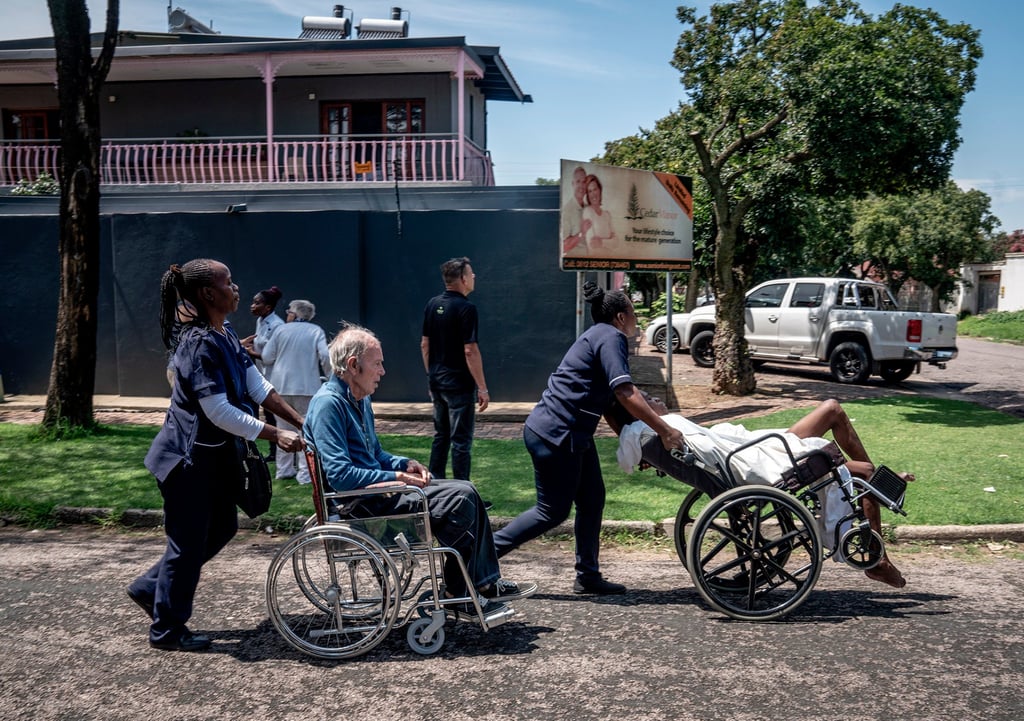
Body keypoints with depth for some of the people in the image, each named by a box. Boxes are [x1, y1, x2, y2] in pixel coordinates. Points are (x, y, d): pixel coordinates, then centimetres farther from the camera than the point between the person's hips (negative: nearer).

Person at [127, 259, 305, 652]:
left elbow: (258, 387, 5)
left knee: (222, 527, 18)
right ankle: (167, 630, 21)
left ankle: (151, 587, 34)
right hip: (188, 457, -9)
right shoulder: (200, 344, -24)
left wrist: (300, 422, 0)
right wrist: (275, 435, -23)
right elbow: (220, 413, -26)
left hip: (213, 454, 10)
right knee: (189, 541, 3)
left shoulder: (226, 335, 5)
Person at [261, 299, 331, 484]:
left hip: (281, 386, 3)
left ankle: (284, 469, 23)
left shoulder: (281, 330, 4)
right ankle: (305, 473, -2)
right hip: (307, 386, -3)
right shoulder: (316, 331, -2)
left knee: (285, 427, 17)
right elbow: (325, 356, -13)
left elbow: (267, 357, 3)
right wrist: (328, 375, 3)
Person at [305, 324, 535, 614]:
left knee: (465, 491, 1)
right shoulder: (328, 403, -18)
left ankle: (487, 583, 3)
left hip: (377, 489, 10)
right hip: (364, 504, -10)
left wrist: (405, 464, 6)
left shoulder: (360, 399, 15)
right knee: (461, 499, -16)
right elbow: (341, 475, -26)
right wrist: (396, 477, -19)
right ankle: (456, 593, -2)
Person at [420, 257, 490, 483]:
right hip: (459, 385, -8)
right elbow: (469, 351, -19)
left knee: (440, 436, 17)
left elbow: (424, 344, 12)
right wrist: (482, 388, -14)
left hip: (437, 382, 8)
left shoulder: (433, 304, 7)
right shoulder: (466, 308, -16)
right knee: (461, 440, -1)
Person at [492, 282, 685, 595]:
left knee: (592, 500, 11)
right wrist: (665, 431, -22)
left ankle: (588, 575, 19)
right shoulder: (611, 337, -12)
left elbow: (612, 399, 24)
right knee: (553, 511, -1)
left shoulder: (598, 336, 19)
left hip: (573, 435, 10)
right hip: (555, 435, -10)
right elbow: (626, 394, -24)